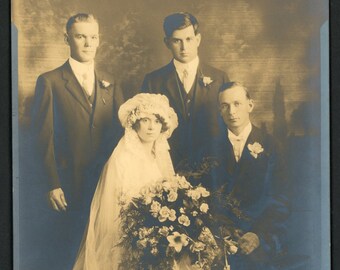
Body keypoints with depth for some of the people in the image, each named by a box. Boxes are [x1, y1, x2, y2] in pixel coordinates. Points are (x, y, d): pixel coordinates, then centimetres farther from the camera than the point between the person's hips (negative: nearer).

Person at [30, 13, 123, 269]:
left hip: (106, 185, 4)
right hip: (69, 188, -4)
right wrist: (52, 185, -12)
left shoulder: (109, 85, 11)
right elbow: (44, 137, -6)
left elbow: (119, 133, 11)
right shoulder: (50, 82, -2)